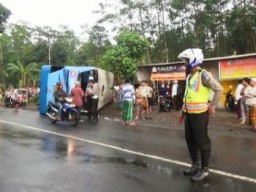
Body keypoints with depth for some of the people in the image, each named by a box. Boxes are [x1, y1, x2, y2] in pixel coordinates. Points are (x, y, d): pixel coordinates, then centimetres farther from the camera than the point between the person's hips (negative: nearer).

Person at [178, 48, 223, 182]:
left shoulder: (203, 75, -13)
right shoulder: (189, 76, 13)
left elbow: (219, 89, -16)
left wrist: (212, 106, -13)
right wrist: (182, 111, 19)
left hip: (199, 114, -9)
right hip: (189, 114, 9)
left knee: (202, 142, 2)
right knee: (190, 140, 16)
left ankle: (204, 169, 16)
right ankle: (195, 165, 31)